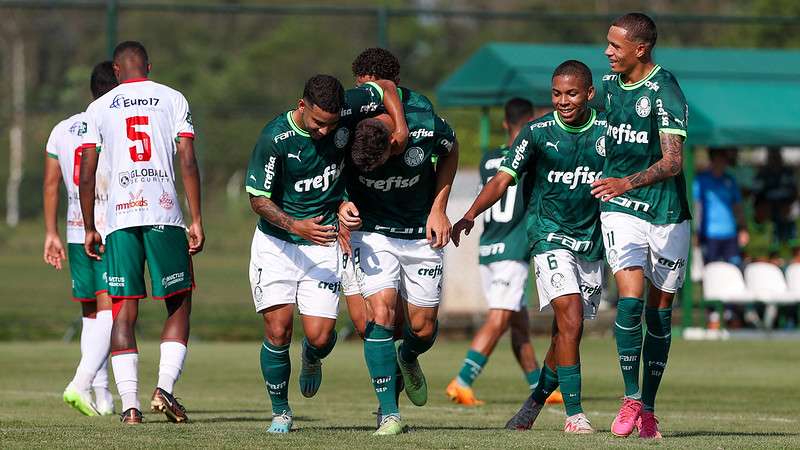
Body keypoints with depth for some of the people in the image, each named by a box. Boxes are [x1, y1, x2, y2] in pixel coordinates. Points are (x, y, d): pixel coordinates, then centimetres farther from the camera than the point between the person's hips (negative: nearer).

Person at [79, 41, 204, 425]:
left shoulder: (99, 108, 10)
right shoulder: (173, 99, 8)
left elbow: (87, 174, 6)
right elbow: (188, 162, -1)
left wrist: (89, 229, 14)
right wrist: (197, 220, 0)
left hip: (119, 216, 1)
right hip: (165, 213, -1)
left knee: (124, 311, 4)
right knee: (179, 305, 10)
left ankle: (129, 403, -4)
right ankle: (165, 386, -7)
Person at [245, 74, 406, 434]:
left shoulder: (345, 111, -12)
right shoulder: (274, 138, -20)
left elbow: (386, 88, 7)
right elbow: (258, 199, -13)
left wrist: (400, 128, -8)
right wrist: (294, 225, -28)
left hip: (322, 245, 2)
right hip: (275, 243, -2)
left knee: (319, 336, -7)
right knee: (278, 332, -9)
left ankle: (312, 359, 32)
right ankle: (280, 411, 14)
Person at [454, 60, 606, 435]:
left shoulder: (607, 131, -2)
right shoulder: (538, 132, -6)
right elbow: (503, 178, -6)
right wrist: (470, 215, -19)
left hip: (592, 242, 3)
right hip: (550, 235, -3)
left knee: (566, 332, 7)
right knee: (570, 319, -20)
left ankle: (535, 403, 29)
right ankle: (574, 414, -17)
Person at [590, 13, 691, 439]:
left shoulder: (664, 92, -14)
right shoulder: (609, 84, 5)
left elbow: (673, 162, -24)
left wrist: (628, 182, -37)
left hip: (666, 212, -3)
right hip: (621, 210, 3)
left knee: (659, 310, 5)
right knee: (630, 299, -14)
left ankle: (648, 408, 16)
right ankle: (630, 399, -5)